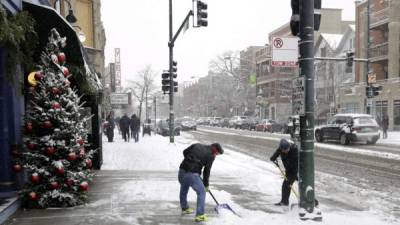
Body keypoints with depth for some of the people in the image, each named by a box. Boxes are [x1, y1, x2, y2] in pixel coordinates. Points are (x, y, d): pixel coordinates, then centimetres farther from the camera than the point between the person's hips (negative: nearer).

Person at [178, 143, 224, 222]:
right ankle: (199, 215, 7)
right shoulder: (210, 156, 1)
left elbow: (185, 152, 17)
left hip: (182, 170, 6)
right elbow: (207, 171, 5)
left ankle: (184, 208, 47)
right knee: (201, 192, 9)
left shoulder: (197, 145, 14)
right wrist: (206, 184, 17)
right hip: (193, 174, -6)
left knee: (183, 190, 28)